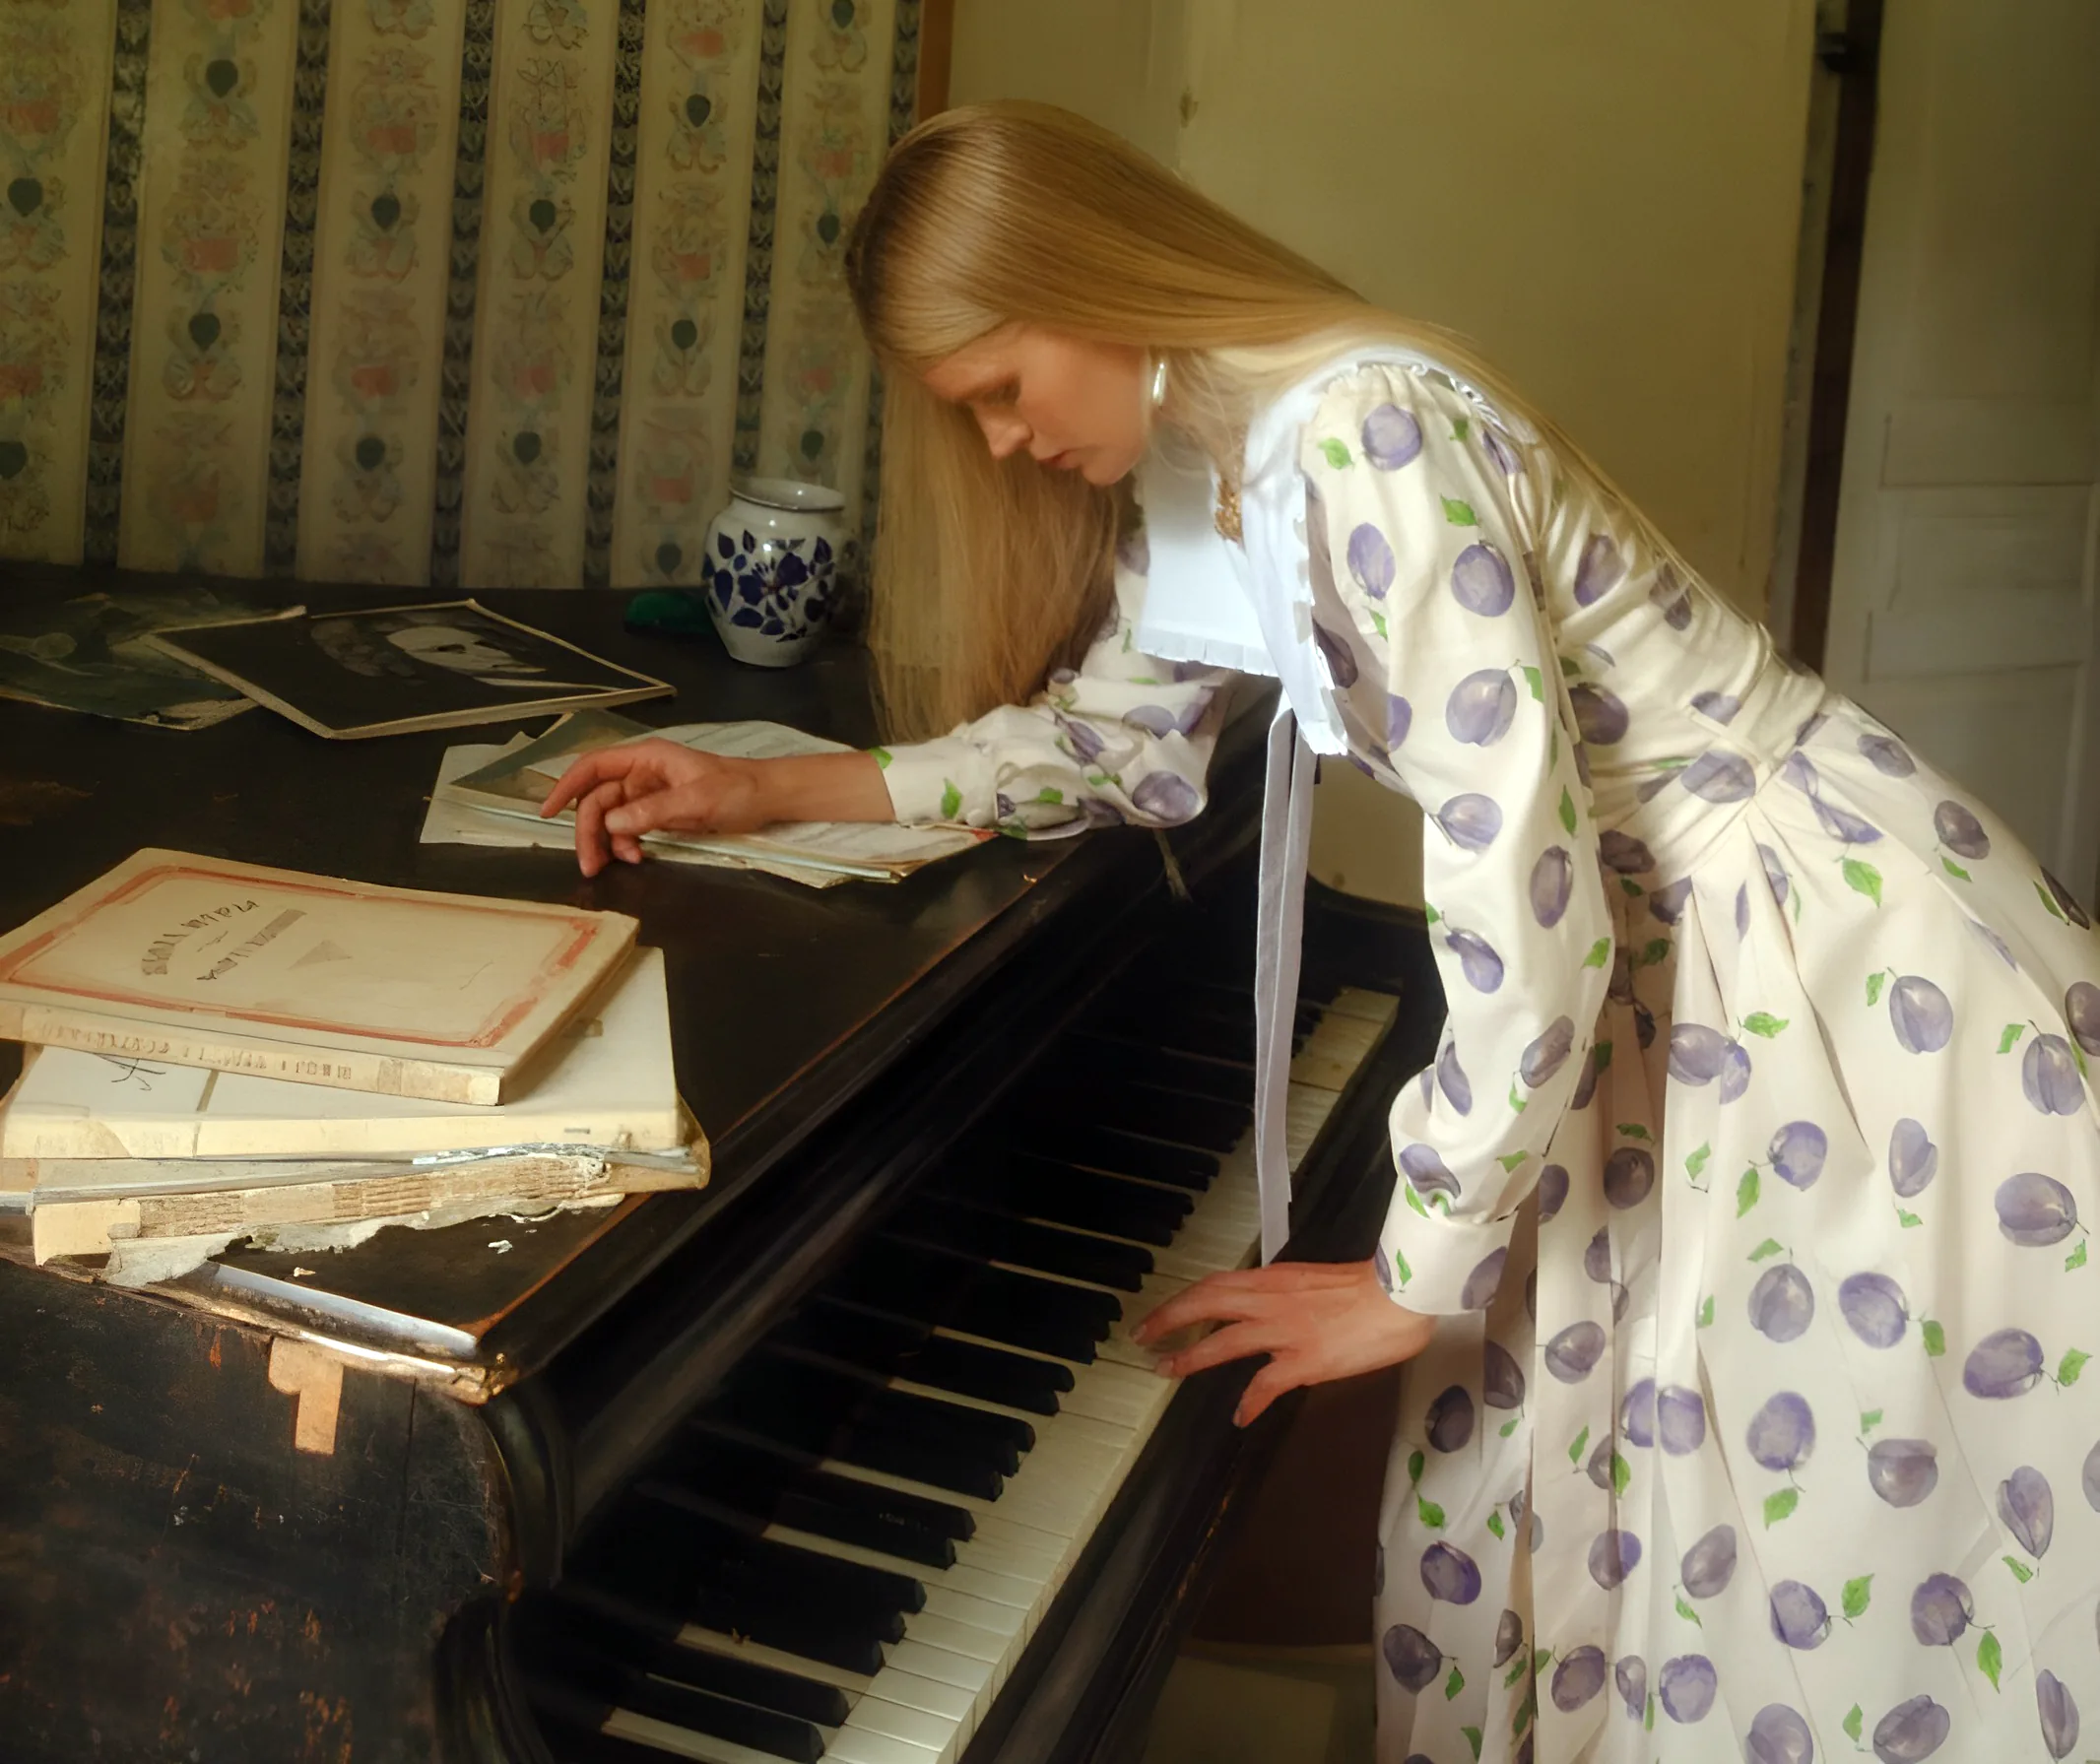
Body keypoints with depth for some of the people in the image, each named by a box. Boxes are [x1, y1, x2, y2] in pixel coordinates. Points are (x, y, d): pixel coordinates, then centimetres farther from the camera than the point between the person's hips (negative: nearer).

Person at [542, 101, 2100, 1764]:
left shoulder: (1360, 439, -26)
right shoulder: (1216, 465, 3)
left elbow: (1525, 898, -28)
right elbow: (1120, 733, 15)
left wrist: (1414, 1281, -17)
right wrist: (768, 789, 8)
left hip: (1864, 988, -8)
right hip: (1675, 971, 9)